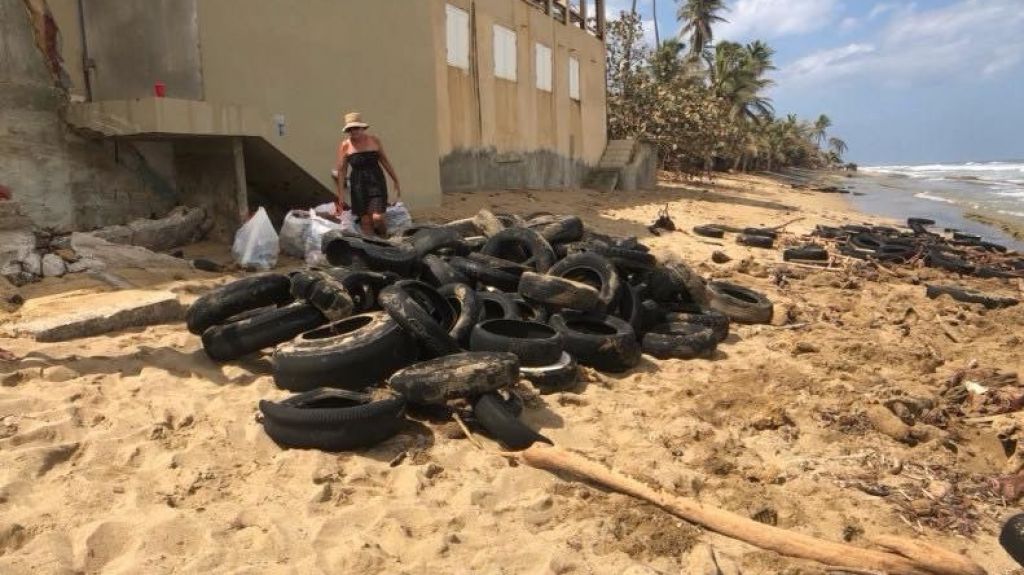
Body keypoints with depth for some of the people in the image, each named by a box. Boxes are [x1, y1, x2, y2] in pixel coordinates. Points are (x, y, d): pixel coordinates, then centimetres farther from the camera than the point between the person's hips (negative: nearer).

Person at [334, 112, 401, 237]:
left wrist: (396, 181, 14)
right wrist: (341, 194, 0)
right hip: (358, 184, 1)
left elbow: (385, 161, 11)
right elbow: (341, 170, 2)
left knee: (377, 218, -13)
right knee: (365, 221, 1)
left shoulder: (374, 140, 2)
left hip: (376, 181, -1)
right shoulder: (345, 146, -1)